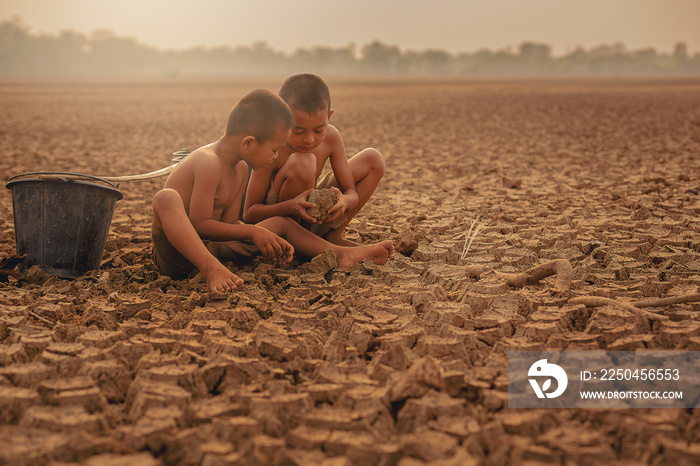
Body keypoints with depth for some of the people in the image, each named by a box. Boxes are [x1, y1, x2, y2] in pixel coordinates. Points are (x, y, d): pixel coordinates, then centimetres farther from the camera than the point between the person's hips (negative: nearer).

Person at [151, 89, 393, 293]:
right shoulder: (209, 162, -23)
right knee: (166, 199, -39)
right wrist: (253, 231, -21)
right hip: (175, 251, -9)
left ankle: (341, 254, 0)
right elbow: (199, 224, -25)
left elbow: (228, 222, 5)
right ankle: (211, 268, -57)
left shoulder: (241, 169, 7)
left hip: (214, 244, 9)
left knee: (281, 223, 11)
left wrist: (274, 243, -8)